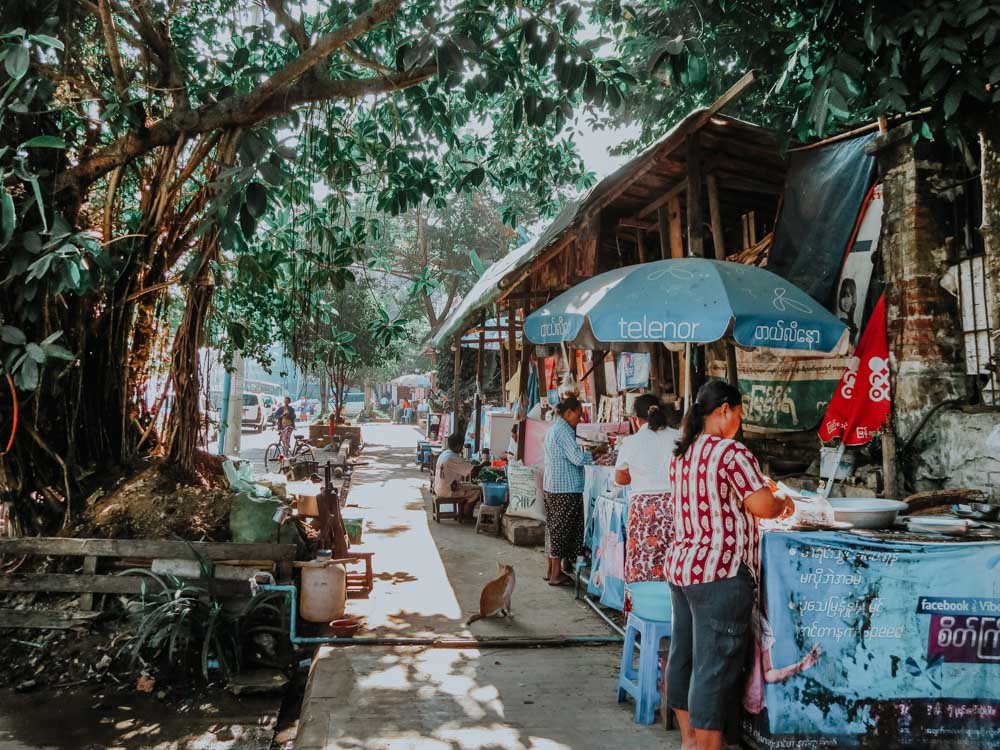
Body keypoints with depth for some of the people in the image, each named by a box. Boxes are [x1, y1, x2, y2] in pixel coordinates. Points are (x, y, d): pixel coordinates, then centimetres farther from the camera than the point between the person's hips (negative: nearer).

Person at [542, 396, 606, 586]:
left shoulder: (552, 429, 16)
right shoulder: (564, 430, -15)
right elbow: (577, 458, -22)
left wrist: (591, 455, 14)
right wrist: (596, 452, -7)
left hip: (551, 488, 10)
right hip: (566, 489, -10)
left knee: (554, 529, 15)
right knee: (563, 530, -2)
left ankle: (552, 569, 22)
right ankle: (556, 575, 3)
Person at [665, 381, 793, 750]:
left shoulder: (681, 454, 11)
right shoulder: (732, 452, -14)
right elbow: (763, 505, -15)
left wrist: (759, 493, 23)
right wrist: (784, 504, 6)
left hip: (681, 566, 9)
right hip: (718, 573, -9)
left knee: (683, 657, 15)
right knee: (714, 666, 0)